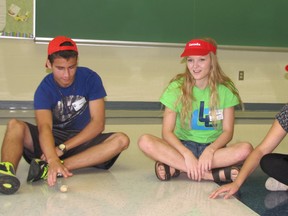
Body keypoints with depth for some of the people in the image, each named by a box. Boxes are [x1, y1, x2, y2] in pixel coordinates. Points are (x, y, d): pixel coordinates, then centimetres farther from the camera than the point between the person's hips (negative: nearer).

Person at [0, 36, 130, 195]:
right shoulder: (44, 89, -13)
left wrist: (62, 148, -22)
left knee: (121, 140, -29)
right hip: (53, 139, 0)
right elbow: (45, 127, -31)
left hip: (83, 140, 1)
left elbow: (98, 123, -14)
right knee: (15, 125, -23)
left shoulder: (90, 78, -10)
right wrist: (53, 160, -51)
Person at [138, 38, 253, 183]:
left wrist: (210, 150, -24)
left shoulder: (225, 89, -4)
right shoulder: (177, 87, -5)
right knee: (145, 141, -29)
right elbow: (167, 131, -10)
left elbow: (228, 131, -5)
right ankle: (215, 174, -31)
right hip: (183, 146, 0)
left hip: (213, 148, 1)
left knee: (246, 149, -30)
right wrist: (187, 154, -27)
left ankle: (176, 168, -26)